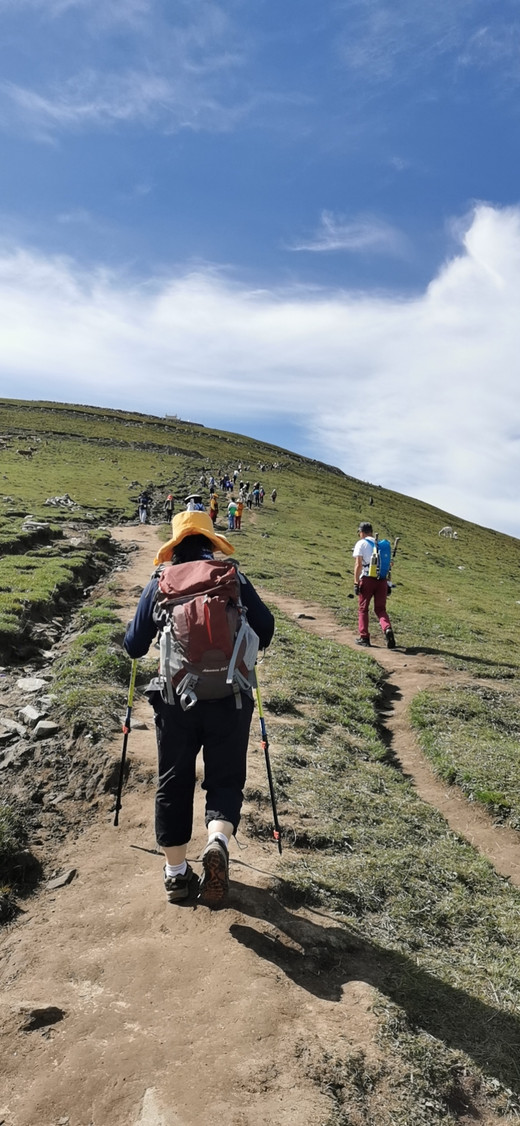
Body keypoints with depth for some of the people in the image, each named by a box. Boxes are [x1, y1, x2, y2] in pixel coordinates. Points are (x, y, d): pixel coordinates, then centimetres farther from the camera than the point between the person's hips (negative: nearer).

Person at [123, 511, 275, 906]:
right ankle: (218, 842, -15)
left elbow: (134, 646, 6)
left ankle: (176, 872, 22)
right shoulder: (232, 577, 2)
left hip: (175, 698, 1)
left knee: (174, 782, 15)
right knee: (225, 778, 12)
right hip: (229, 697, 0)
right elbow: (265, 628, 3)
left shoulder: (160, 583, 3)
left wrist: (144, 633, 29)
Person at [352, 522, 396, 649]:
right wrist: (388, 583, 18)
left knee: (363, 609, 10)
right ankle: (388, 629, -18)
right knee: (380, 609, 9)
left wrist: (356, 582, -8)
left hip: (367, 579, -4)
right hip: (382, 580, 4)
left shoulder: (361, 543, 0)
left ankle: (364, 637, 10)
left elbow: (358, 565, -8)